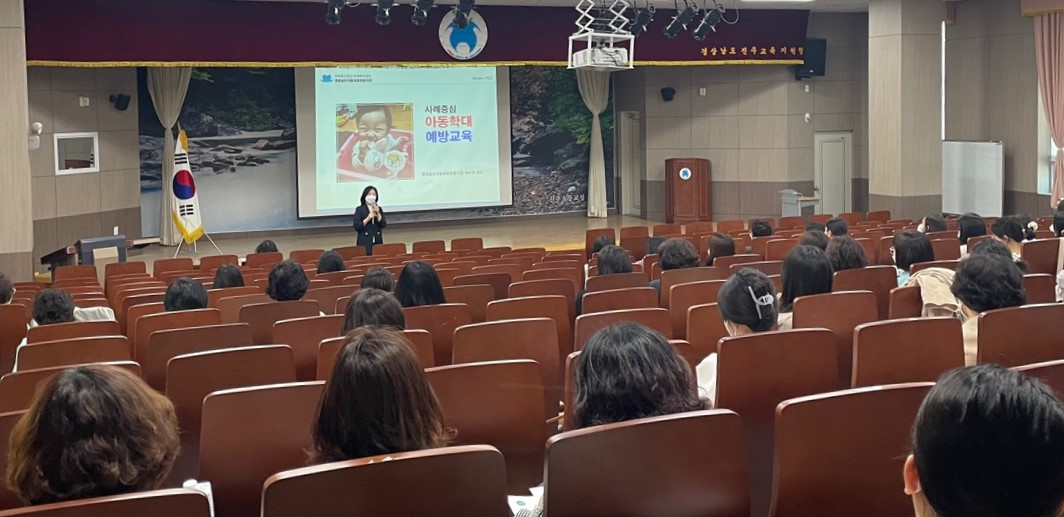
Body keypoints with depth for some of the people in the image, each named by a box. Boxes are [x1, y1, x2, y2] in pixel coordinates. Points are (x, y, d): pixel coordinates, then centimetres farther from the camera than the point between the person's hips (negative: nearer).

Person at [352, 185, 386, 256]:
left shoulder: (379, 209, 10)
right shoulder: (360, 209, -1)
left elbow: (383, 225, 1)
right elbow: (356, 226, -8)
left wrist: (378, 213, -9)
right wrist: (368, 218, -15)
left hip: (377, 242, 3)